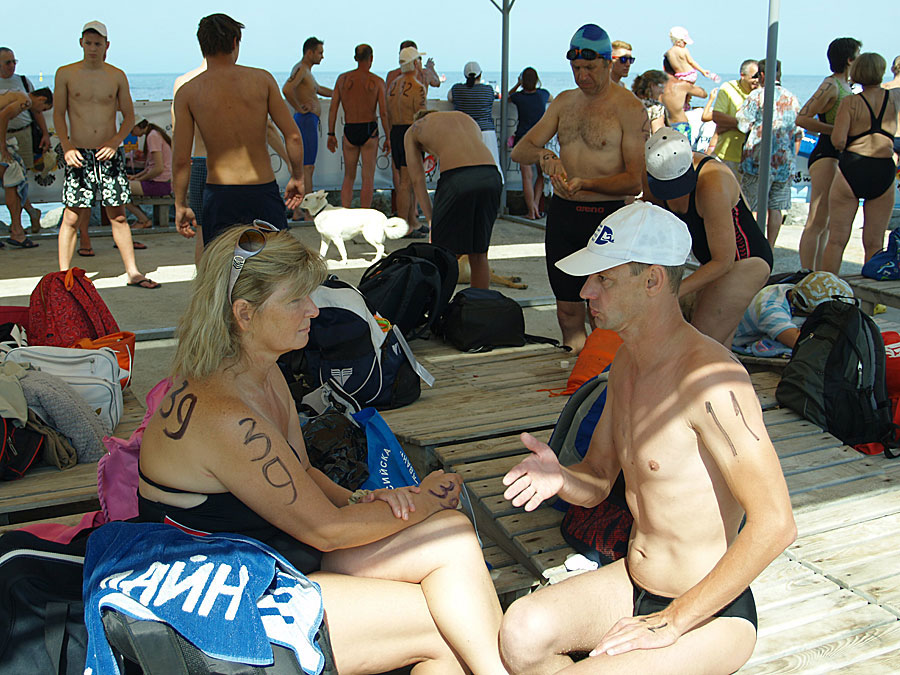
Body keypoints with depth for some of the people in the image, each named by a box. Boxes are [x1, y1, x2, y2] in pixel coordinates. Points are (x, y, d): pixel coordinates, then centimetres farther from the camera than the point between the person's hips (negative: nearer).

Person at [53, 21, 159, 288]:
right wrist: (66, 147, -9)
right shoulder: (65, 74, 3)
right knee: (72, 217, -2)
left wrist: (115, 141, -7)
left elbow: (129, 116, 9)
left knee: (118, 215, 5)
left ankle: (133, 273, 12)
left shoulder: (117, 76, 6)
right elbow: (58, 114, 4)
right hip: (79, 154, -1)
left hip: (109, 153, 1)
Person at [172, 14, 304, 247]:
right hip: (263, 192, 0)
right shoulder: (262, 79, 1)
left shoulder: (187, 92, 0)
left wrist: (180, 205, 8)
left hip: (219, 195, 0)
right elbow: (293, 136, -2)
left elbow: (181, 160, -2)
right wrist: (297, 177, 12)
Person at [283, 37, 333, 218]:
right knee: (307, 168, -9)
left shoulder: (306, 70, 20)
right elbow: (286, 89, -31)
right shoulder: (300, 69, -13)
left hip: (308, 122, 11)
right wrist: (300, 108, -20)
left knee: (306, 168, 13)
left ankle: (297, 211, 16)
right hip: (307, 120, -11)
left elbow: (319, 89, 37)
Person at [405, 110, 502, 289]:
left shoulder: (413, 130, 26)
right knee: (479, 254, 18)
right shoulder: (466, 118, 36)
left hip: (457, 178, -4)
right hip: (491, 175, 4)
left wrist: (431, 221, 17)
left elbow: (418, 181, 18)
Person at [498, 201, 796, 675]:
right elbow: (597, 483, 11)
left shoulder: (709, 379, -24)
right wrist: (560, 477, -14)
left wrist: (672, 622, -20)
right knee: (522, 631, -18)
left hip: (711, 613, -6)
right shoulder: (627, 362, 4)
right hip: (631, 583, 6)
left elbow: (775, 525, -26)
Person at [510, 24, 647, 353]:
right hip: (562, 213, 6)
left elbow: (636, 181, -13)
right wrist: (544, 155, -14)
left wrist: (586, 184, -27)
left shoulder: (629, 108, -6)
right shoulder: (564, 101, 13)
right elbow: (519, 151, 9)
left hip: (607, 215, -5)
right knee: (567, 308, 11)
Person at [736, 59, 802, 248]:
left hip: (759, 161, -5)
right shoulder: (793, 99, 12)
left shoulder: (757, 95, -5)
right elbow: (798, 134, 14)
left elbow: (742, 124, -8)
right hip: (785, 163, 5)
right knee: (775, 208, 7)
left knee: (752, 208, 0)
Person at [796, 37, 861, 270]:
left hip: (838, 158, 10)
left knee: (826, 224, 11)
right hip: (826, 155, -10)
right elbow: (802, 119, -19)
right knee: (816, 223, -11)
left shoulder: (845, 85, 18)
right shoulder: (830, 86, -11)